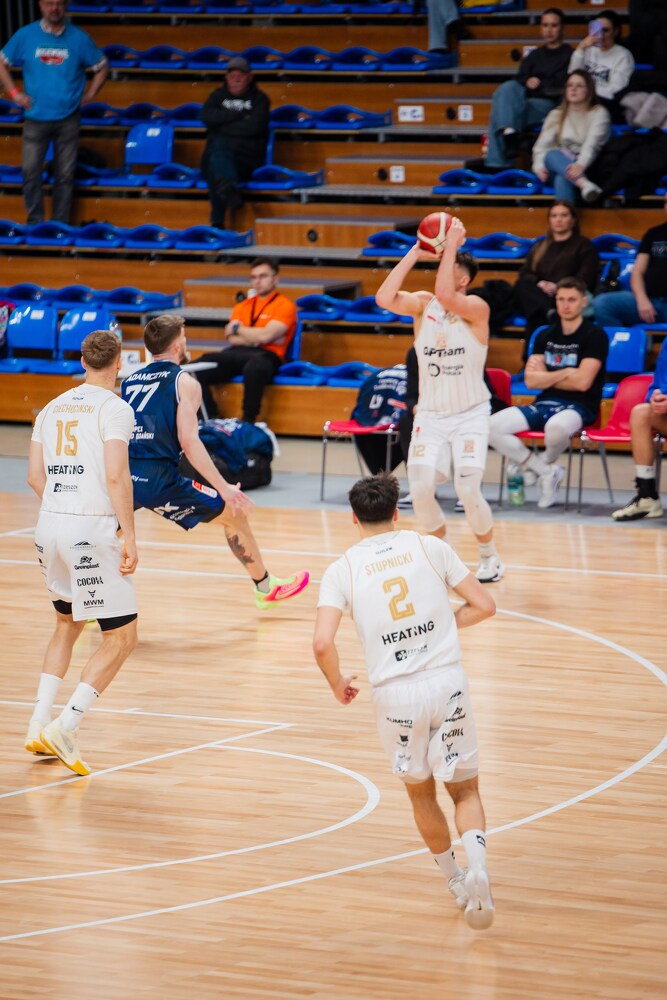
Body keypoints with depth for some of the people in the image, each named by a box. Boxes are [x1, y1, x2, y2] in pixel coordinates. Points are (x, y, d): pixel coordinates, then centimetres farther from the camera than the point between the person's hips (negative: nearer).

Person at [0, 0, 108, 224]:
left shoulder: (79, 38, -3)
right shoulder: (25, 35, -2)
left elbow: (102, 67, 10)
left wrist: (89, 95, 2)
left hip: (68, 119, 0)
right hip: (36, 118, 0)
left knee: (65, 174, 5)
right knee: (30, 171, -3)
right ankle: (35, 223, 9)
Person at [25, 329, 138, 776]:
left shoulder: (54, 407, 14)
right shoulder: (114, 408, -6)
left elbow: (36, 476, 14)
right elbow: (116, 475, -16)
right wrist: (129, 537, -13)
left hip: (51, 524, 7)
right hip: (94, 530, -7)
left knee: (68, 623, 26)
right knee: (122, 637, -1)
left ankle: (39, 725, 18)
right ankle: (64, 728, -12)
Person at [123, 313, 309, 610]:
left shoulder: (128, 381, 17)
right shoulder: (184, 382, 1)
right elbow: (189, 442, -10)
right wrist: (224, 488, -10)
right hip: (159, 479, -4)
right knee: (234, 514, 15)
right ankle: (266, 588, 27)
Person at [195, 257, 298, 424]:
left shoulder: (285, 305, 6)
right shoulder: (242, 306, 24)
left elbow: (265, 336, -8)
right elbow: (232, 339, 11)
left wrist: (237, 329, 7)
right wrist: (257, 337, -3)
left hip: (266, 355, -5)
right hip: (236, 354, 5)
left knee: (254, 367, -44)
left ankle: (248, 422, -28)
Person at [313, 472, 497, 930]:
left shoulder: (342, 569, 1)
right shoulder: (431, 548, 4)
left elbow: (323, 643, -10)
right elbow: (483, 605, 4)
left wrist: (338, 683, 9)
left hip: (394, 693, 0)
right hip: (448, 681, 0)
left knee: (420, 792, 23)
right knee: (465, 788, 11)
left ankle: (455, 880, 30)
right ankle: (477, 865, -15)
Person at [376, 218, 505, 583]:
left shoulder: (477, 308, -11)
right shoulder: (422, 304, 0)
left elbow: (445, 296, -31)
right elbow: (384, 299, -18)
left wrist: (451, 246, -26)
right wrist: (414, 254, -17)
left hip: (470, 416, -3)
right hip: (430, 416, 3)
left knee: (468, 492, -15)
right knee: (420, 490, -12)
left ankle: (489, 556, 11)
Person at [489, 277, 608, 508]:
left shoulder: (595, 336, -3)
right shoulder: (546, 336, 13)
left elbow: (582, 382, -12)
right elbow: (531, 380, 5)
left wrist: (547, 377, 0)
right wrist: (566, 373, -6)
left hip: (579, 407, -6)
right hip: (545, 403, 6)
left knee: (557, 426, -43)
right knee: (491, 426, -18)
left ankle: (545, 463, -6)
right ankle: (546, 472, -9)